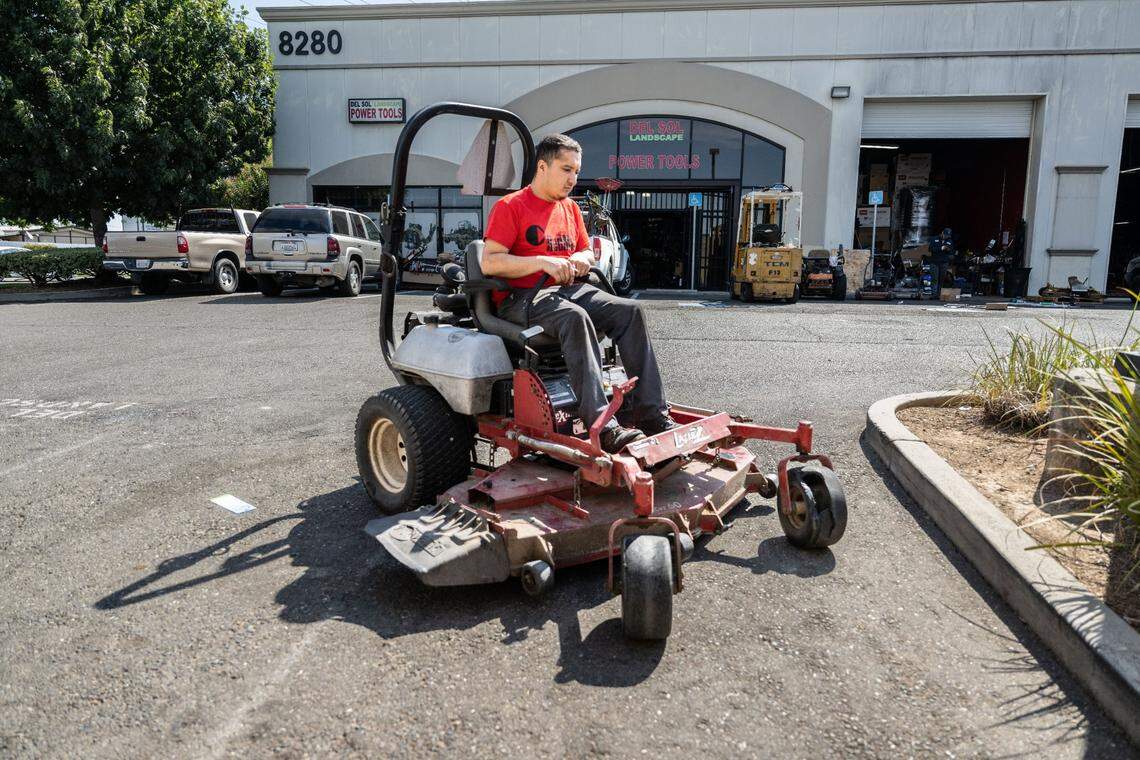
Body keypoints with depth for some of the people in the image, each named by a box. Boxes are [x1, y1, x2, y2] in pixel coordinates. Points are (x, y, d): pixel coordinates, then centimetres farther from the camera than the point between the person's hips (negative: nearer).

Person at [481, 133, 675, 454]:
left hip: (569, 289, 7)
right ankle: (602, 426, -44)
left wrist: (581, 260, 2)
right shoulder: (510, 206, -3)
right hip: (521, 297, -7)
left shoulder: (571, 208, 20)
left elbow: (587, 252, 28)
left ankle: (652, 414, -21)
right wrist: (543, 262, -21)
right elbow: (489, 262, -13)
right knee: (575, 318, -38)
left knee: (630, 310, -17)